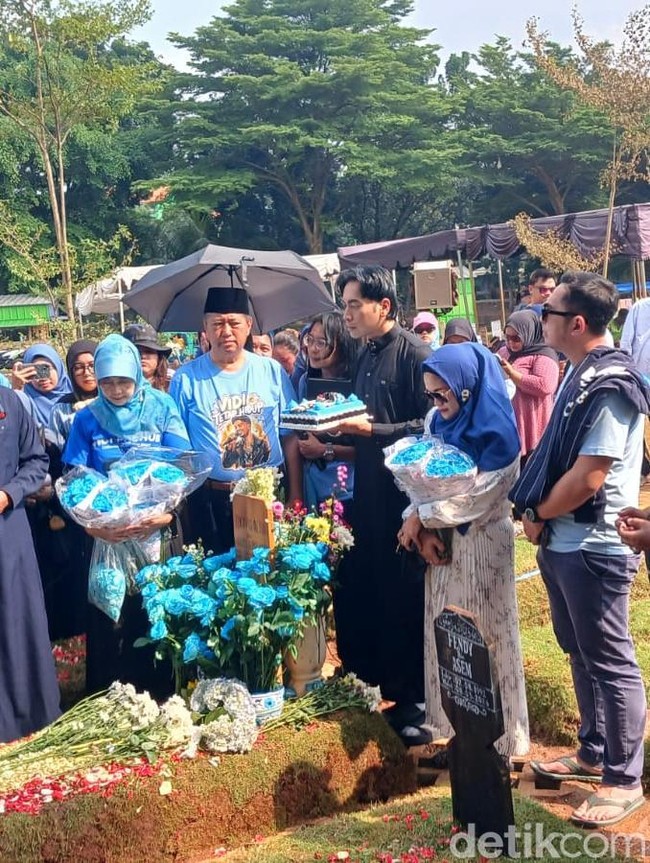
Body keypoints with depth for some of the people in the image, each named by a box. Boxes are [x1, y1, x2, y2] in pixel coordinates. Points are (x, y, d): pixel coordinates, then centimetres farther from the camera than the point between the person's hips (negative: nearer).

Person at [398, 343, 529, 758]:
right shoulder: (436, 420, 4)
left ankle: (495, 736, 17)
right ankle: (455, 724, 27)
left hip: (481, 545, -6)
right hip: (443, 540, 6)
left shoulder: (497, 434, -17)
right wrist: (424, 531, -11)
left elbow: (475, 497, -20)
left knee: (482, 636, 3)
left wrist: (420, 516, -12)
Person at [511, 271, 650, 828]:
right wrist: (540, 517, 5)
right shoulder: (579, 374, 9)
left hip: (593, 547, -10)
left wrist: (537, 514, -9)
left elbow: (588, 477, -23)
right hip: (563, 541, 10)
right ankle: (594, 754, 35)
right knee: (582, 654, 20)